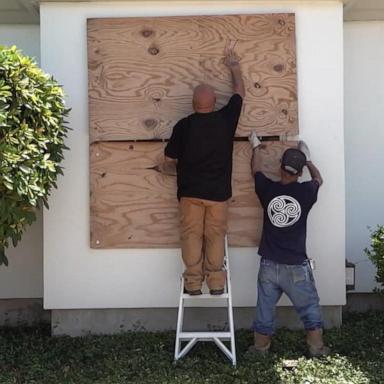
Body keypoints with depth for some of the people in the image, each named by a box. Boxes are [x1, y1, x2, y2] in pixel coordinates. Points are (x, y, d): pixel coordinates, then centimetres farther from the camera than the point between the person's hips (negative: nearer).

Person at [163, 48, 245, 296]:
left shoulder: (184, 126, -8)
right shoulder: (226, 119, -4)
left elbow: (169, 161, -1)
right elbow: (240, 92, 15)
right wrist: (234, 66, 29)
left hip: (190, 191, -1)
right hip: (218, 191, 1)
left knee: (192, 236, 7)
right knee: (215, 236, 10)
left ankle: (193, 283, 10)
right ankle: (216, 282, 13)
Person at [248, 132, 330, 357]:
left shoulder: (268, 189, -6)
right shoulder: (306, 192, -9)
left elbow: (256, 170, 16)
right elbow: (319, 179, 16)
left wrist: (256, 147, 32)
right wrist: (308, 159, 29)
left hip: (269, 265, 2)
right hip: (297, 267, -1)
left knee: (265, 309, 13)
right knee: (310, 307, 15)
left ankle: (261, 347, 24)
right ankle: (317, 347, 21)